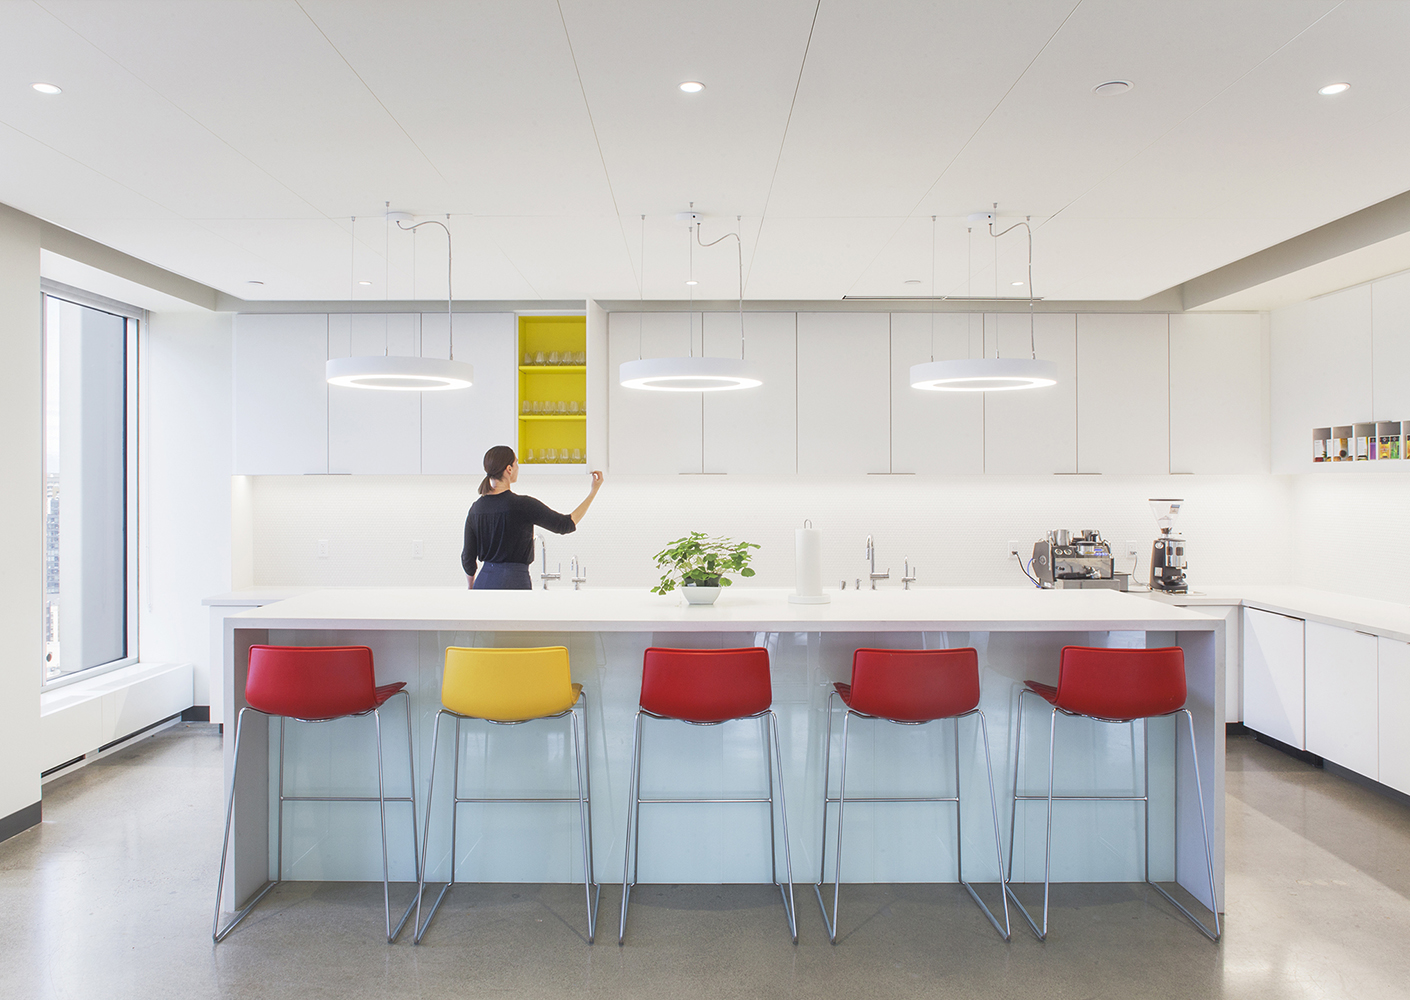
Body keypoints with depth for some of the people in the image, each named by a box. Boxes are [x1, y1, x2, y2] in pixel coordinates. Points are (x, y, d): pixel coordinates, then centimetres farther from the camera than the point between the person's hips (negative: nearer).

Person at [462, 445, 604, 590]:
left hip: (483, 583, 6)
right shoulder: (523, 505, -13)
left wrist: (472, 588, 25)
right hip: (513, 583, -6)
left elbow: (468, 558, 9)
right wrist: (594, 491, 6)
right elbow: (566, 525, -2)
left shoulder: (476, 508, 4)